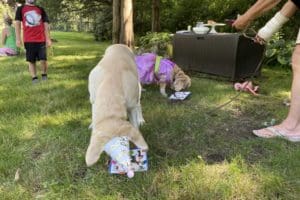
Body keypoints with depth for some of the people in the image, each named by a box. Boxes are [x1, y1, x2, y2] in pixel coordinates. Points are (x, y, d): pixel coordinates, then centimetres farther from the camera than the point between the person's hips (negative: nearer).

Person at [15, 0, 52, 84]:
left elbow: (46, 25, 9)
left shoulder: (41, 9, 12)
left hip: (41, 40, 0)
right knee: (31, 61, 2)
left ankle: (44, 75, 15)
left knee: (43, 60, -6)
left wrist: (48, 39, 2)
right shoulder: (20, 9, 8)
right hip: (28, 40, 0)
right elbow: (17, 23, 3)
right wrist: (18, 39, -5)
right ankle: (34, 78, 12)